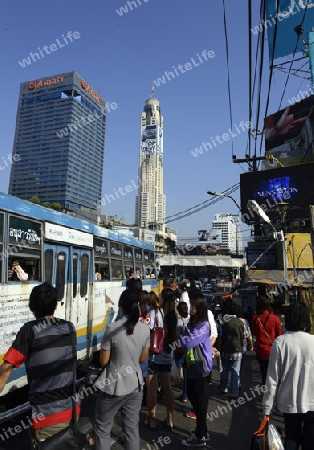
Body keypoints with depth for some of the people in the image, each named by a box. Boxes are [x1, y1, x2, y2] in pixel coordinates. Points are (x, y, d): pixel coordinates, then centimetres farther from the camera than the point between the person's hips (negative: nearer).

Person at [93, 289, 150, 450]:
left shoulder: (112, 328, -18)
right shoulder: (145, 329, -7)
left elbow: (103, 361, -11)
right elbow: (142, 359, 4)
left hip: (113, 387, -3)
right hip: (135, 386, 4)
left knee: (102, 428, 16)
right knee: (132, 428, 17)